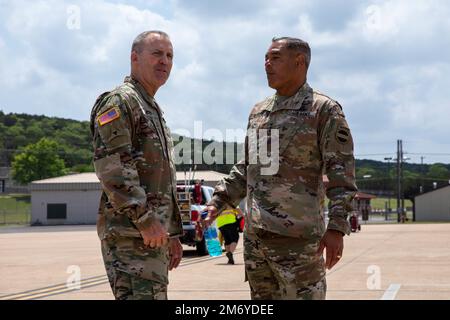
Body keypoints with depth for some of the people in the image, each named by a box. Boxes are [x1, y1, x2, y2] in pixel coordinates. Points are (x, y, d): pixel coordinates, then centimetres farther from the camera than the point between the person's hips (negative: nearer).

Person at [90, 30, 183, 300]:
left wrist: (173, 234, 23)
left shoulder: (154, 110, 25)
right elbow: (111, 167, -18)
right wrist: (145, 219, -21)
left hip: (154, 234, 10)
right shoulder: (119, 101, -6)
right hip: (131, 233, -10)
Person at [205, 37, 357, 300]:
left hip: (297, 237, -7)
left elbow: (341, 173, -10)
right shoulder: (258, 112, 17)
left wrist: (337, 227, -19)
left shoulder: (324, 110, -3)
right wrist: (218, 202, 14)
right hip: (254, 237, 7)